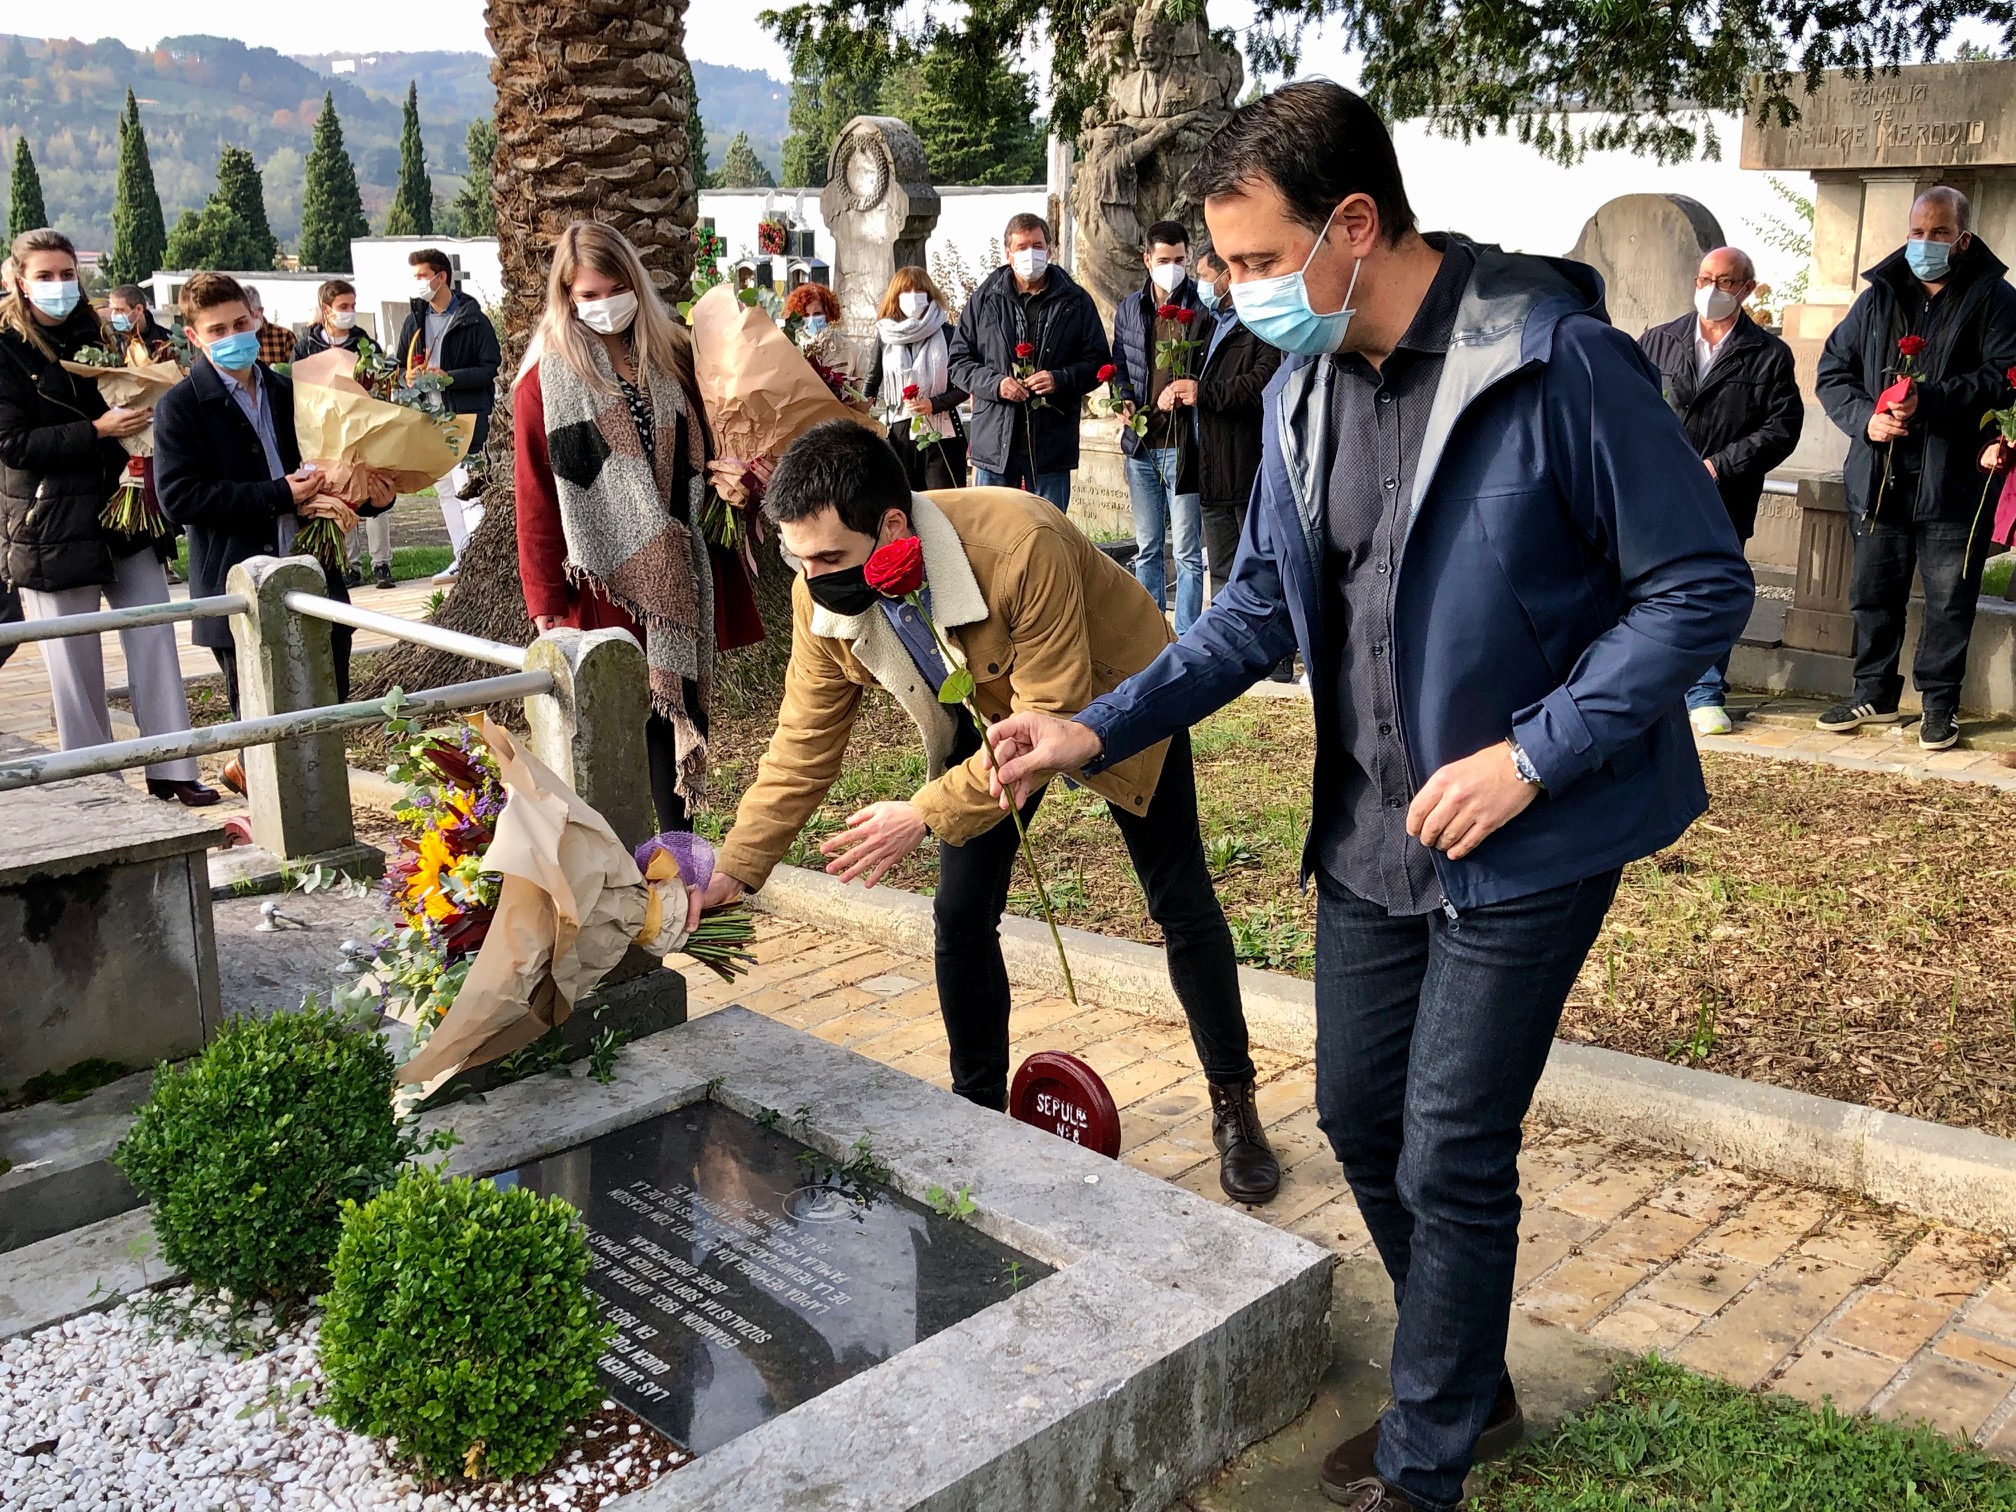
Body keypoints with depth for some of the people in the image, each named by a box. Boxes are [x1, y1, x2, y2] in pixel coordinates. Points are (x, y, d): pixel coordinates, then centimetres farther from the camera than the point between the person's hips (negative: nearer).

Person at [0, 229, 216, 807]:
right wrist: (97, 430, -21)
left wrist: (141, 407, 2)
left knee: (154, 638, 2)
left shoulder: (92, 334, 11)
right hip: (51, 526, -5)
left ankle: (171, 770, 8)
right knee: (75, 659, 2)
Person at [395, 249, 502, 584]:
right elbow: (400, 365, 19)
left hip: (467, 417, -7)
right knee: (445, 491, 11)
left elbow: (490, 368, -10)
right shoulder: (414, 321, 13)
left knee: (468, 490, -11)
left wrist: (450, 377, -21)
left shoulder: (473, 319, -5)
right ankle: (462, 559, 17)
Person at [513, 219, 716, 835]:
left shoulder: (671, 355, 8)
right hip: (600, 582, -4)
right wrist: (547, 607, -10)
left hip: (676, 574, 4)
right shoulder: (546, 378, -4)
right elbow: (536, 501, -6)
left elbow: (702, 455, 18)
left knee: (680, 709, 8)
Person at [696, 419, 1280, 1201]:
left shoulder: (1019, 545, -43)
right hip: (986, 715, 4)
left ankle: (1234, 1105, 23)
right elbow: (805, 742, -15)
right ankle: (979, 1107, 20)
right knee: (960, 915, -1)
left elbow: (1055, 717, -39)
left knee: (1182, 903, 4)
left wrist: (927, 814, -42)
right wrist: (733, 871, -22)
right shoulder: (822, 593, -25)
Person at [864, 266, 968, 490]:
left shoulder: (946, 335, -1)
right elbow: (872, 380, 17)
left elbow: (964, 386, -1)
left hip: (940, 432, -2)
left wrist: (934, 404, -14)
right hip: (899, 432, 2)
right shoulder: (886, 335, 6)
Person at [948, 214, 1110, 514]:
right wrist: (994, 383, -11)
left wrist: (1060, 379, -13)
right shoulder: (985, 299, 7)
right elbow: (960, 360, 7)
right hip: (995, 441, 0)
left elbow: (1097, 360, 6)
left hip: (1051, 443, 0)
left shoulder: (1075, 301, 5)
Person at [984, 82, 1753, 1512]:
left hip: (1528, 838, -7)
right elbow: (1264, 603, 9)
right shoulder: (1306, 386, 2)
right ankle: (1470, 1388, 39)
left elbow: (1702, 584, -15)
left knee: (1450, 1155, 0)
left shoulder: (1561, 365, -20)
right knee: (1361, 1117, 15)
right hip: (1373, 829, 7)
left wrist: (1529, 757, -21)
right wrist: (1104, 727, -1)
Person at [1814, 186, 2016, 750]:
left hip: (1954, 481, -4)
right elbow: (1832, 371, 10)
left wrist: (1929, 401, -24)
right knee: (1873, 593, 13)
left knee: (1950, 600, 4)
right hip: (1880, 478, 4)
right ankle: (1874, 693, 27)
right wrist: (1864, 418, -8)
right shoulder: (1878, 296, 10)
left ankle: (1939, 703, 17)